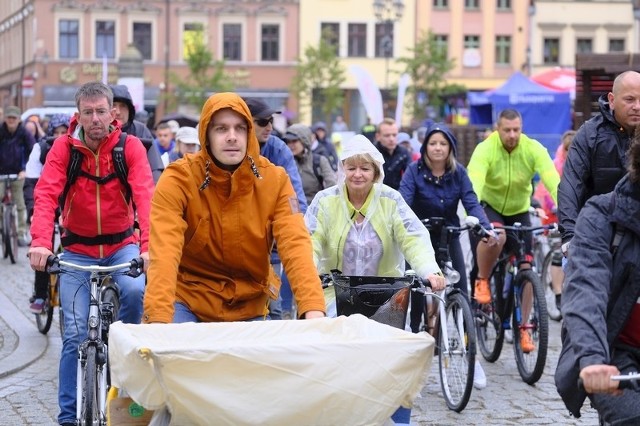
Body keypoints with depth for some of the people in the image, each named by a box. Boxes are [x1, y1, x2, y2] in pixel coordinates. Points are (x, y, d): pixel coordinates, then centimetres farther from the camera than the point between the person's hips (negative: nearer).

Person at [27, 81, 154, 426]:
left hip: (121, 244, 0)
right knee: (76, 334, -6)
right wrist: (40, 241, -37)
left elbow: (145, 195, -23)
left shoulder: (130, 146, -10)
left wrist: (148, 245, -38)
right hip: (77, 248, 0)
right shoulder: (64, 147, -9)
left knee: (134, 290, -31)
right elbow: (46, 194, -20)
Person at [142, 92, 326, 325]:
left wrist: (313, 310, -33)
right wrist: (159, 320, -41)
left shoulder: (274, 179, -8)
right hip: (188, 300, -3)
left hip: (249, 307, 3)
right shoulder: (178, 179, -16)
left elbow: (295, 244, -18)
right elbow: (165, 251, -27)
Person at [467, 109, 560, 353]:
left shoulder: (533, 149, -20)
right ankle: (482, 280, -8)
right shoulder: (486, 149, -24)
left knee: (525, 268, -5)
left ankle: (523, 329, 8)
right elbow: (475, 182, -39)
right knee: (495, 236, -37)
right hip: (489, 206, -2)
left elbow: (553, 181, -31)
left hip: (519, 211, 2)